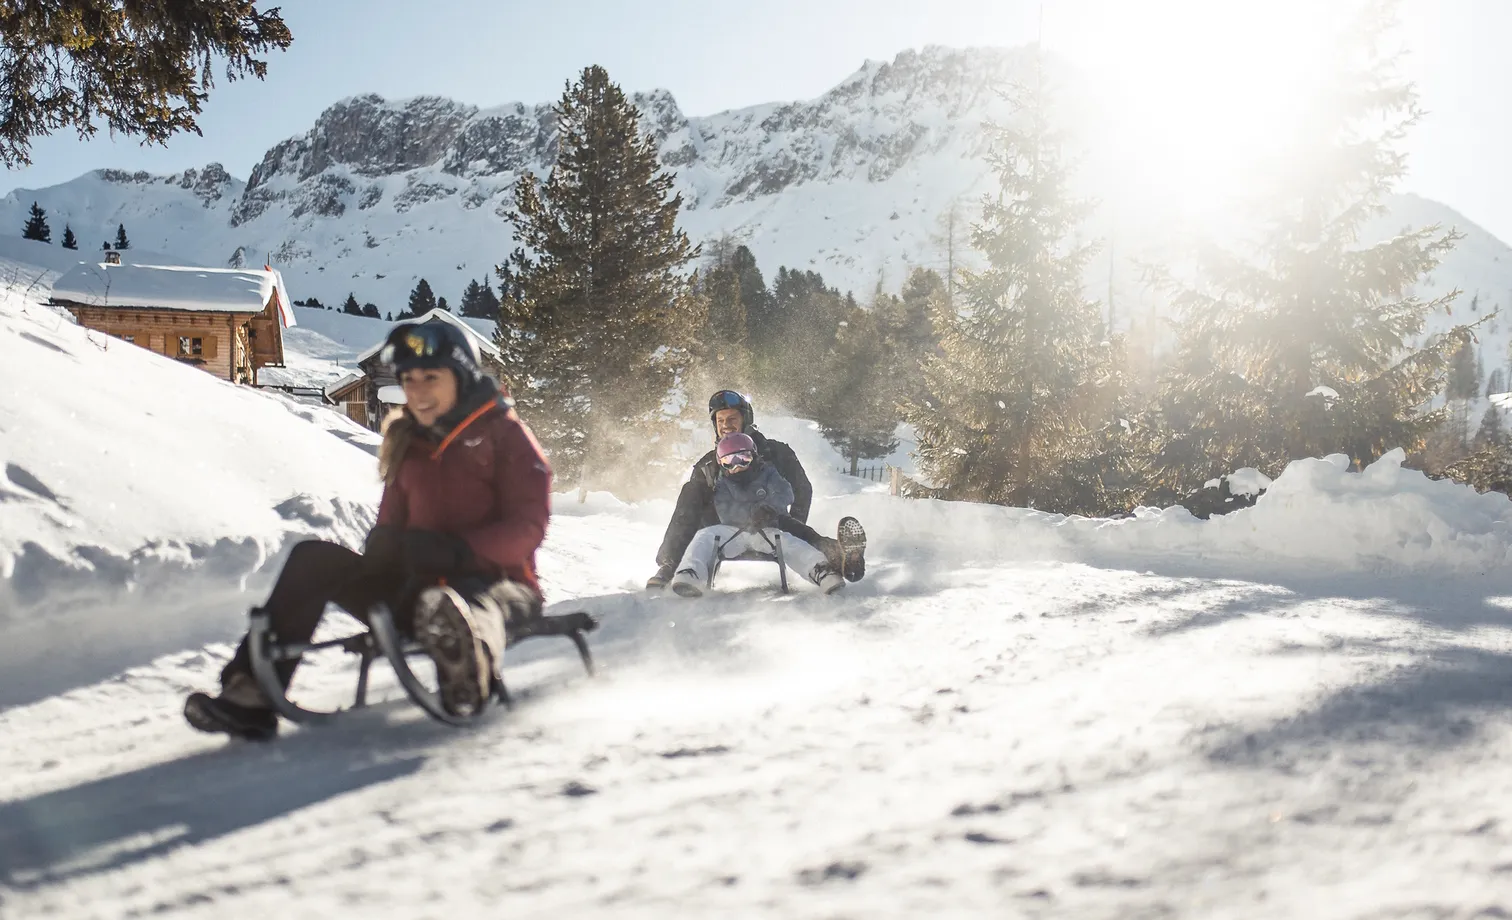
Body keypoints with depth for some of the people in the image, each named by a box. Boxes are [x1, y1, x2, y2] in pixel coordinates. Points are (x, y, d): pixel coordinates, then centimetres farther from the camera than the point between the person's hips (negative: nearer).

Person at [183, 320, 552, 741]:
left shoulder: (504, 434, 1)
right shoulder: (407, 443, 18)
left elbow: (528, 526, -9)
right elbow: (391, 524, 21)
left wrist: (457, 549, -25)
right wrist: (380, 550, -5)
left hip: (495, 582, -6)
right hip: (418, 586, 6)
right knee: (314, 558, -13)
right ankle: (252, 695, -20)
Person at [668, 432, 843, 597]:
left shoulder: (767, 474, 8)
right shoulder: (723, 485, 9)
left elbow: (784, 494, -10)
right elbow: (726, 513, -10)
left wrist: (770, 508, -35)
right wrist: (752, 512, -29)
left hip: (766, 531, -1)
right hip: (733, 531, 2)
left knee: (789, 542, -32)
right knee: (705, 535, -25)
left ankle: (820, 570, -53)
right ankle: (690, 575, -45)